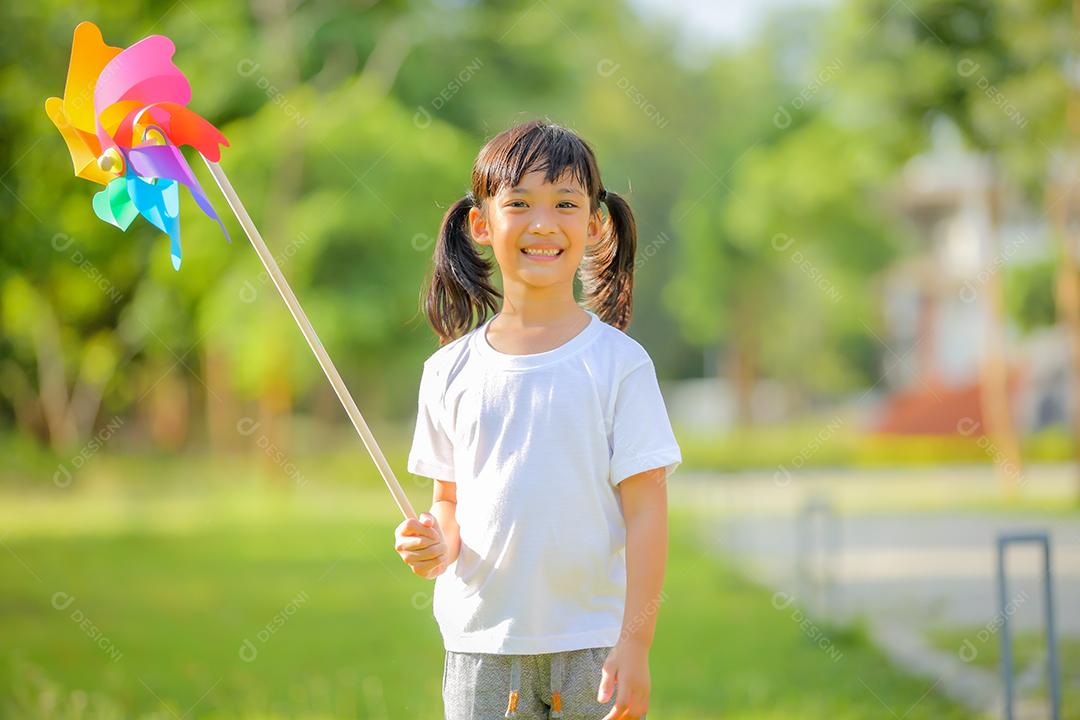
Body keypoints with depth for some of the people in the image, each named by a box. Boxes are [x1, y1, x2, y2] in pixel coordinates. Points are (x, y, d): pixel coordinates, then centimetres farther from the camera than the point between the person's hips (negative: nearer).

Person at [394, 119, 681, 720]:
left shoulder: (618, 363, -4)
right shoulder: (451, 372, 5)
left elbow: (645, 511, -5)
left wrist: (635, 645, -10)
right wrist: (438, 543, -8)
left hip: (594, 643, -2)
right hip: (480, 647, 2)